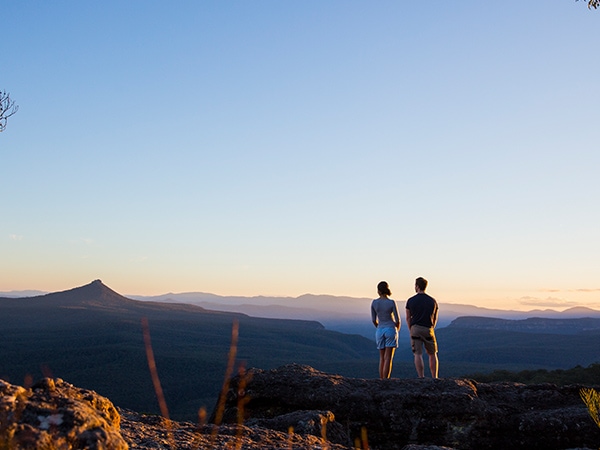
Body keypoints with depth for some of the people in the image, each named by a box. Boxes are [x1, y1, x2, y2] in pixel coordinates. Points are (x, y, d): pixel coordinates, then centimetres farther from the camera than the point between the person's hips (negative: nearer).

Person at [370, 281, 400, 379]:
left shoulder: (374, 302, 0)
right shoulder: (391, 302, -8)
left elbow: (374, 320, 6)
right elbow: (397, 320, -5)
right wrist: (397, 330, 17)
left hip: (380, 331, 3)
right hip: (391, 330, -3)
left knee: (382, 358, 13)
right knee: (388, 358, -4)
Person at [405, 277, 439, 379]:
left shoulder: (410, 301, 0)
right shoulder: (433, 301, 5)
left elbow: (408, 318, 5)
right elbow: (435, 318, 12)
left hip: (415, 329, -1)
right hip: (428, 329, 1)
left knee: (418, 354, -2)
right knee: (432, 355, 14)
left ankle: (421, 378, -8)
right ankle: (434, 378, 13)